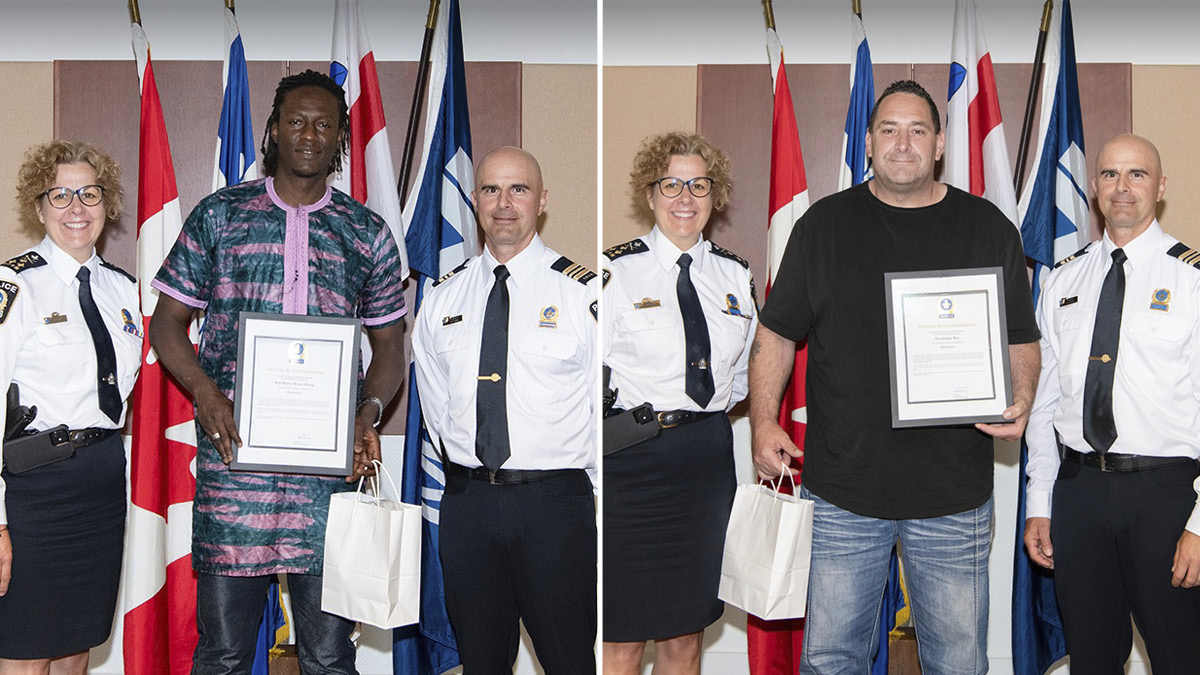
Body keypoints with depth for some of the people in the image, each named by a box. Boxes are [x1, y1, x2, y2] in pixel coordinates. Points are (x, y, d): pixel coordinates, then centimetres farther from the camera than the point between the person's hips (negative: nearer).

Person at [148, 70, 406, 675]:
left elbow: (388, 345, 15)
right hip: (232, 451, -1)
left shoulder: (367, 234, 11)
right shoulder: (218, 215, 8)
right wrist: (205, 393, -9)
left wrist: (369, 412, -5)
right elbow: (167, 321, 9)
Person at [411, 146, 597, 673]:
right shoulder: (441, 298, 10)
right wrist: (469, 480, 10)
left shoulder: (581, 290, -2)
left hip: (555, 501, -3)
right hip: (465, 503, 4)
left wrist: (587, 491, 2)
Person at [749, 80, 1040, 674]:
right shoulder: (824, 223, 5)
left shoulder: (990, 229, 6)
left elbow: (1021, 339, 11)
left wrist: (1021, 400, -9)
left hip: (954, 496, 0)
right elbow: (776, 332, 7)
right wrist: (763, 423, -4)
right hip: (840, 491, 0)